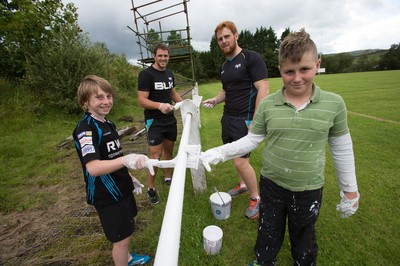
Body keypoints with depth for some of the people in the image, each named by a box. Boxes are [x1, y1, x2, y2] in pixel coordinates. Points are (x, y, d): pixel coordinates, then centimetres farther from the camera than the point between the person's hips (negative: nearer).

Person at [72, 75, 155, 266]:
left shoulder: (108, 124, 5)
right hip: (106, 195, -8)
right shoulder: (85, 128, -22)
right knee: (121, 237, 9)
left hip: (120, 188, 8)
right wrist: (126, 160, -51)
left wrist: (129, 177, 16)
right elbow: (93, 167, -36)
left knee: (125, 231, 26)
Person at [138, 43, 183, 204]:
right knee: (155, 156, -5)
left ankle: (168, 178, 35)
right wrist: (159, 105, -35)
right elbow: (141, 100, -19)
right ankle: (151, 189, 12)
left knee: (169, 150, 16)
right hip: (154, 122, -7)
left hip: (170, 120, 7)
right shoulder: (146, 74, -13)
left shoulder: (169, 74, 11)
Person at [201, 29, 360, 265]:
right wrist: (219, 153, -15)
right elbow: (251, 140, -5)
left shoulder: (334, 104, -10)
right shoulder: (267, 104, -11)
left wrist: (350, 190, 6)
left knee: (304, 240, 25)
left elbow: (342, 150, -1)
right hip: (272, 185, 1)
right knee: (268, 235, 23)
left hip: (309, 191, 0)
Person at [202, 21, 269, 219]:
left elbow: (263, 89, -15)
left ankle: (256, 197, 16)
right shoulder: (224, 65, 15)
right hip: (228, 118, 8)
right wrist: (215, 100, 4)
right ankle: (242, 185, 39)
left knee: (241, 161, -8)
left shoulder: (251, 58, -9)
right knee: (235, 156, 16)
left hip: (244, 119, -7)